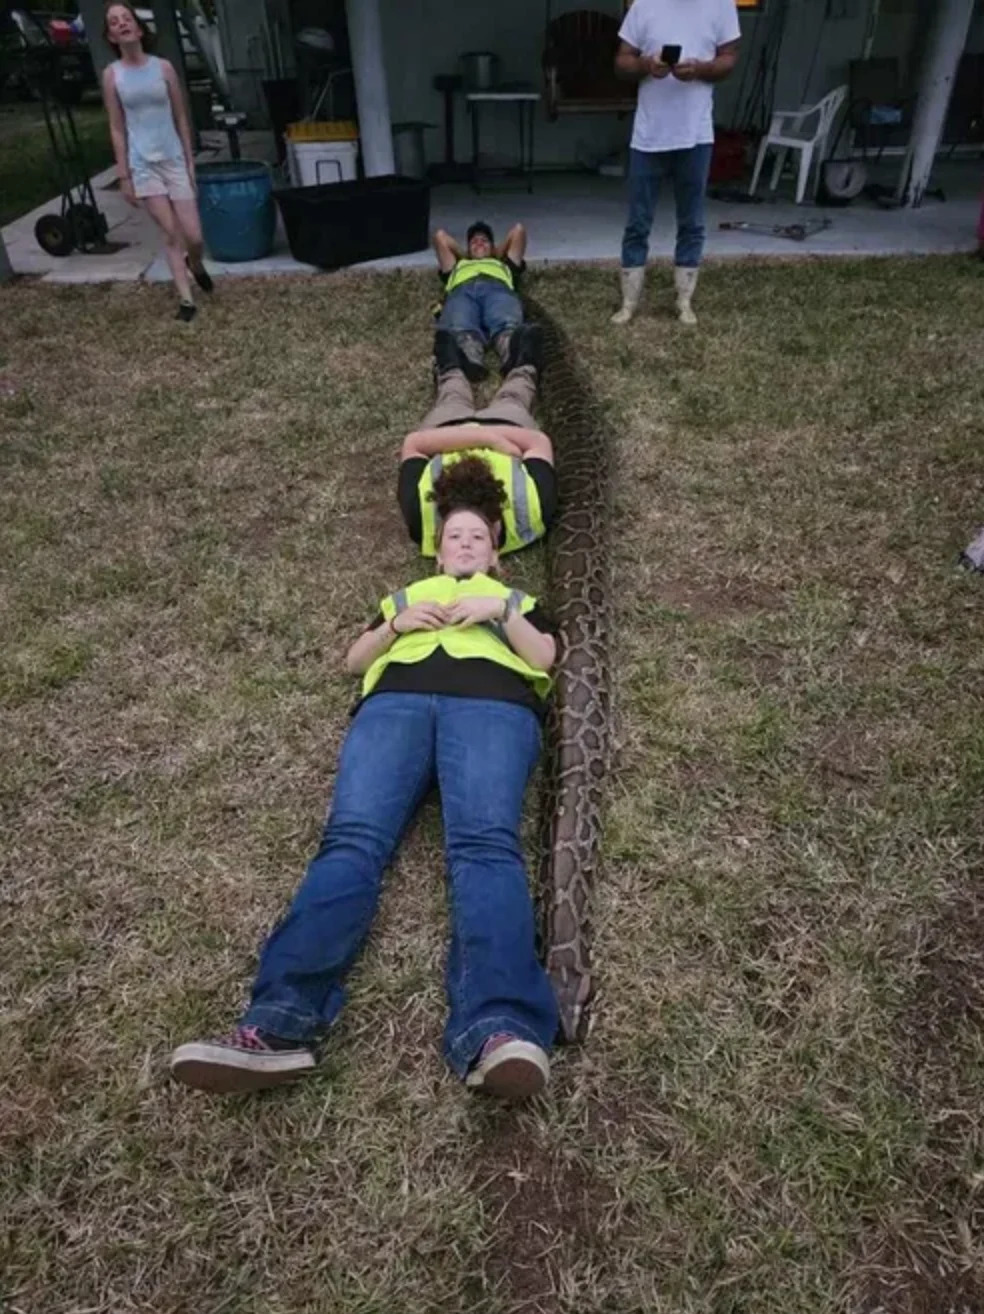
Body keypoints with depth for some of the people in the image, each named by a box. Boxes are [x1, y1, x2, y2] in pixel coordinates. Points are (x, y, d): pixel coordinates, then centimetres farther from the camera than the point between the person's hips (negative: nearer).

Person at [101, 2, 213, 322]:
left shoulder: (163, 67, 3)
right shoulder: (112, 75, 1)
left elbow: (181, 118, 7)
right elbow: (117, 129, 2)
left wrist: (190, 162, 3)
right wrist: (124, 175, -2)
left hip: (174, 160, 1)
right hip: (142, 164, -1)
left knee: (194, 236, -3)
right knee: (171, 234, -5)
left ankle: (195, 264, 33)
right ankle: (186, 299, 3)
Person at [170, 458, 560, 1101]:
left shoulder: (518, 599, 38)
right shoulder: (407, 593, 42)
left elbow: (545, 658, 18)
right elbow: (355, 658, 29)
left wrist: (498, 611, 4)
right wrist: (397, 623, 10)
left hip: (491, 704, -1)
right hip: (395, 700, 2)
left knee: (486, 842, -32)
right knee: (352, 839, -27)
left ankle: (497, 1029, -53)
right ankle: (280, 1021, -45)